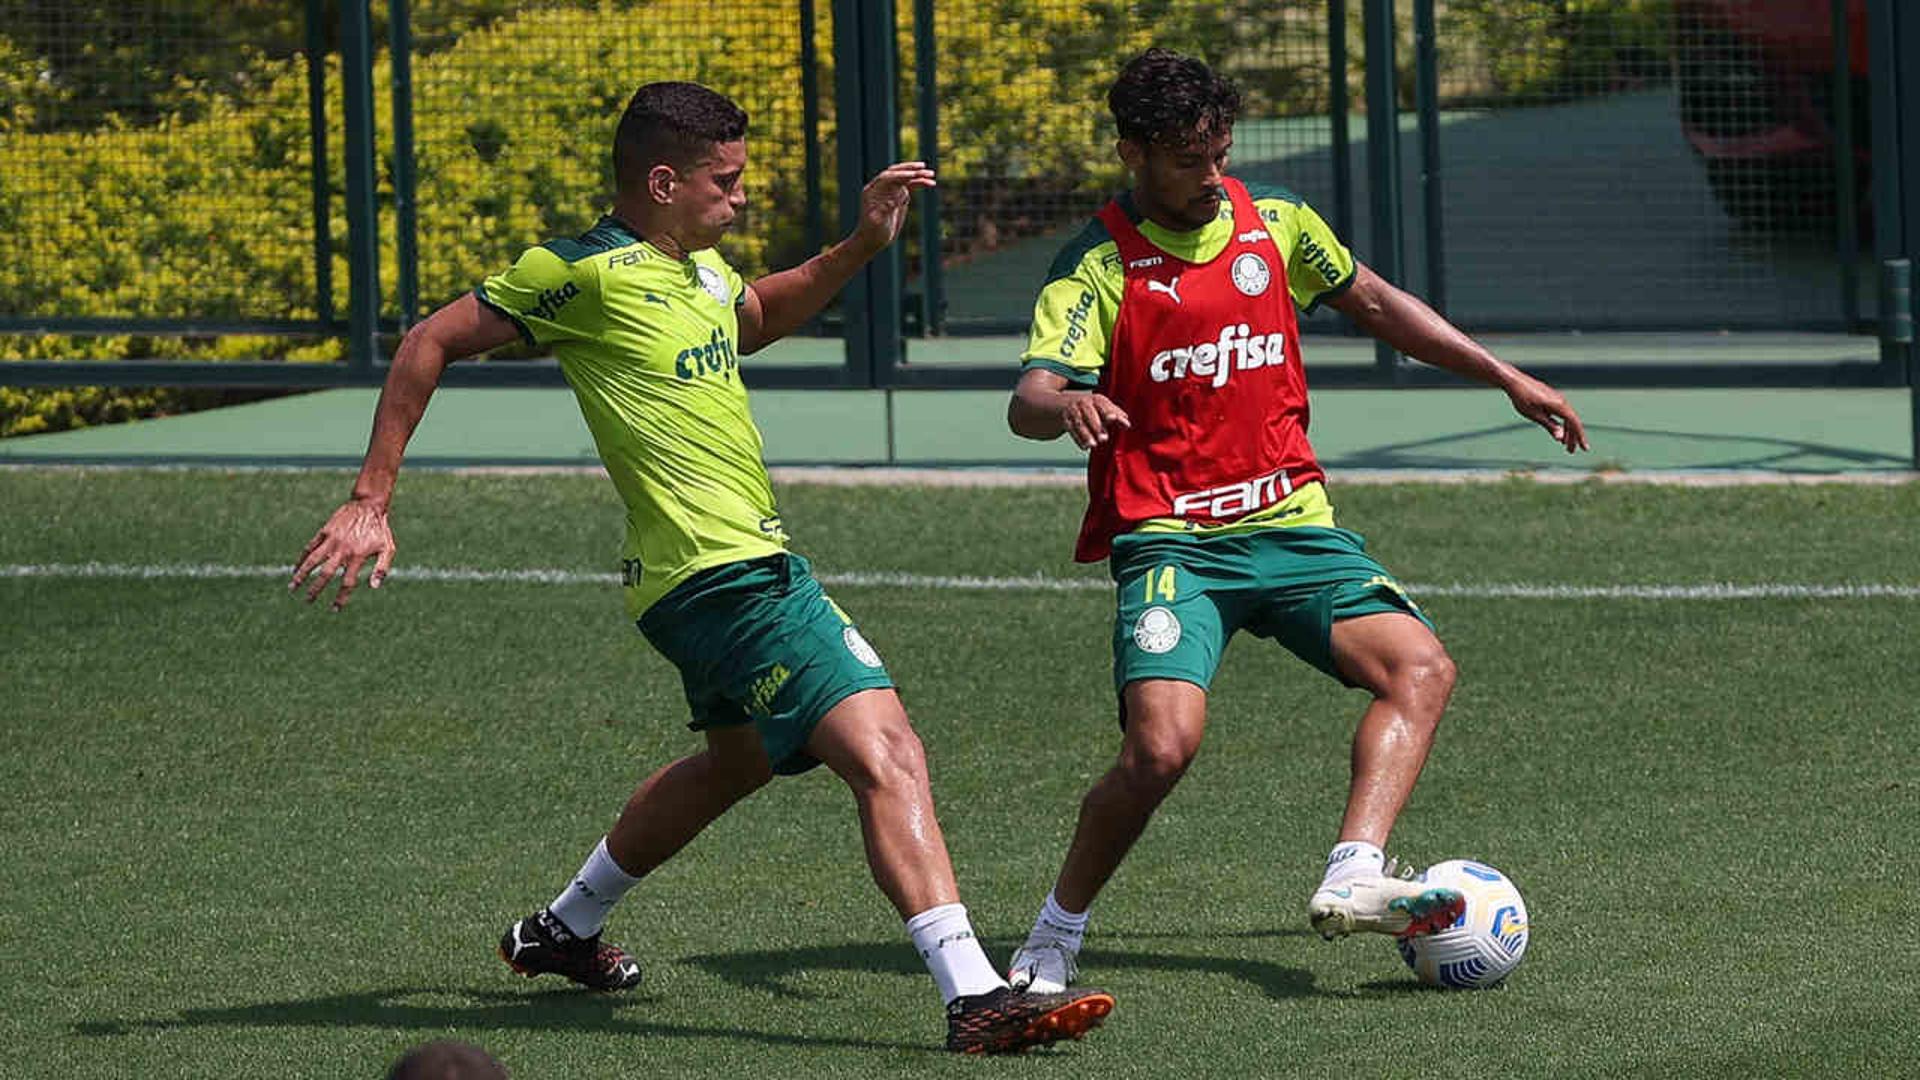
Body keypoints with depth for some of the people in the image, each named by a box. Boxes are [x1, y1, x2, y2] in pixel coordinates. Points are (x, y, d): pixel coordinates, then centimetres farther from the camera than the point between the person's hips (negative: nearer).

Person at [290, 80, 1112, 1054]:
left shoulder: (697, 264, 11)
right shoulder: (588, 275, -14)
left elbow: (759, 317, 35)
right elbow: (431, 344, -7)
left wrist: (860, 246, 18)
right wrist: (369, 504, -8)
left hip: (749, 564, 11)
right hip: (725, 577, -11)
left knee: (739, 759, 32)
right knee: (886, 754, -20)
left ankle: (562, 930, 48)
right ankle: (975, 998, -29)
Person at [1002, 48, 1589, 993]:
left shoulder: (1275, 223, 8)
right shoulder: (1097, 266, -7)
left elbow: (1372, 302, 25)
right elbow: (1028, 400, -20)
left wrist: (1506, 378, 25)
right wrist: (1063, 404, -45)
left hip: (1290, 519, 5)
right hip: (1168, 538, -5)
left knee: (1421, 668, -17)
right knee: (1162, 745, -24)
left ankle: (1351, 880, -26)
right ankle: (1054, 937, -4)